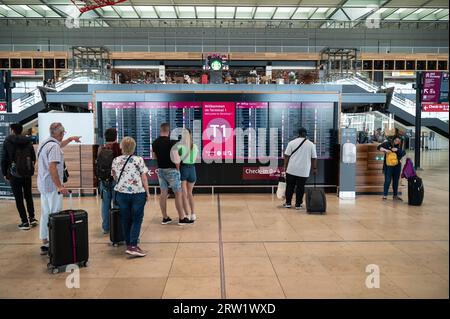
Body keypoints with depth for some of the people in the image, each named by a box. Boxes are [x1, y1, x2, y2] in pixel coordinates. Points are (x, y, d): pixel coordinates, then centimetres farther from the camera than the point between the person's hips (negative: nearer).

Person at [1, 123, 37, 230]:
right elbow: (33, 158, 4)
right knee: (28, 196, 17)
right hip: (27, 174, 4)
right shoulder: (28, 142, 3)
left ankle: (25, 222, 3)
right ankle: (32, 218, 17)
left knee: (19, 198, 3)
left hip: (14, 174, -3)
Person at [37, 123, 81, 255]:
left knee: (45, 214, 14)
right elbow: (52, 167, -25)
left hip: (43, 185, 10)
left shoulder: (45, 143, 12)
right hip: (53, 186, -10)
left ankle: (45, 242, 22)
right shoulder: (54, 146, -17)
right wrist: (59, 186, -26)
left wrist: (70, 139, 41)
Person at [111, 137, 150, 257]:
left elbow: (115, 177, 12)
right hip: (138, 193, -3)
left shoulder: (115, 160, 3)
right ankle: (133, 246, -5)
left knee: (125, 220, 14)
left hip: (121, 193, 3)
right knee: (137, 219, 3)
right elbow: (144, 178, -6)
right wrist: (147, 192, 2)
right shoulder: (139, 160, -7)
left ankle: (129, 243, 21)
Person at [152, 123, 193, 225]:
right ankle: (182, 218, 4)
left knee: (163, 193, 11)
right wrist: (178, 168, -4)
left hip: (160, 170, 6)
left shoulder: (155, 143, 3)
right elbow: (176, 157, -18)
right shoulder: (172, 142, -16)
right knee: (178, 194, 1)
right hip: (171, 170, -6)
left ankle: (165, 218, 17)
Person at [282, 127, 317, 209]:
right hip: (304, 171, 0)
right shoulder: (311, 144, 2)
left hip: (292, 169, 0)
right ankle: (298, 204, 10)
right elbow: (314, 158, 2)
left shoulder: (292, 142, 0)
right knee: (300, 187, 7)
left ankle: (288, 203, 15)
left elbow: (287, 156, -1)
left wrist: (285, 166, 6)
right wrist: (314, 168, 10)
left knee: (290, 186, 11)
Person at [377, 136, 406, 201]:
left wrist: (397, 150, -17)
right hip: (388, 165, -4)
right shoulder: (388, 143, -4)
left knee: (396, 180, 10)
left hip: (397, 165, 4)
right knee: (387, 180, -7)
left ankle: (395, 195, 20)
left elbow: (404, 153, -3)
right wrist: (385, 150, -22)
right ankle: (385, 195, -2)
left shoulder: (400, 146, 7)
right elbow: (379, 147, -7)